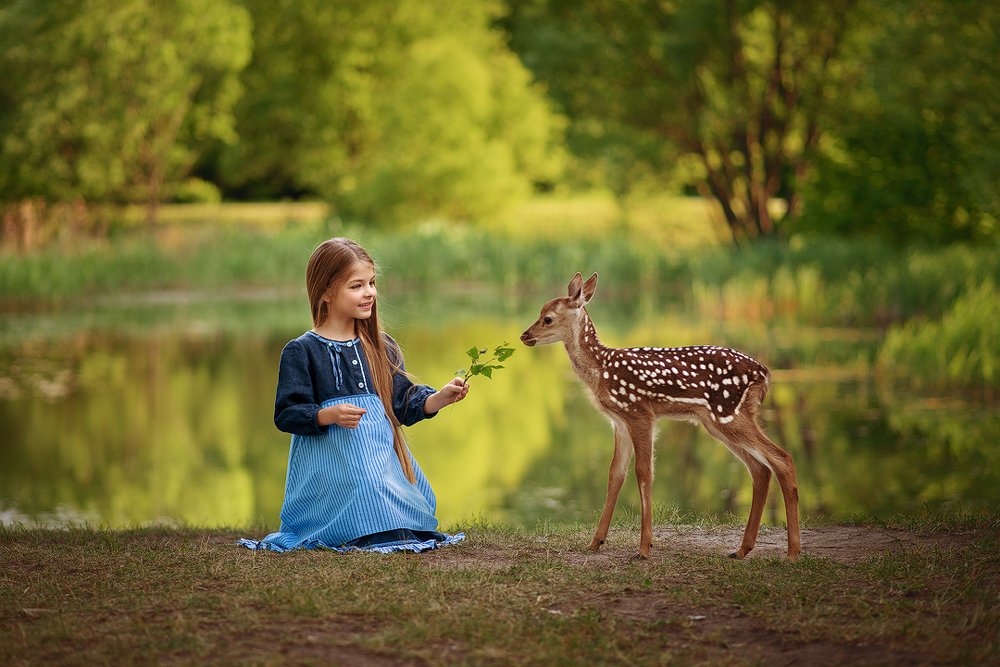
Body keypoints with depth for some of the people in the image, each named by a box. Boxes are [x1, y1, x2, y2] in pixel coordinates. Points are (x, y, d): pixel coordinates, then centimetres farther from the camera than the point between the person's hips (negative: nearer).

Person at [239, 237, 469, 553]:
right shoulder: (301, 351, -2)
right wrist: (329, 415, -22)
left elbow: (404, 403, 11)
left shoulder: (381, 347, 13)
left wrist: (441, 397, -7)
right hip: (332, 465, -5)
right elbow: (286, 414, -6)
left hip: (381, 455, 6)